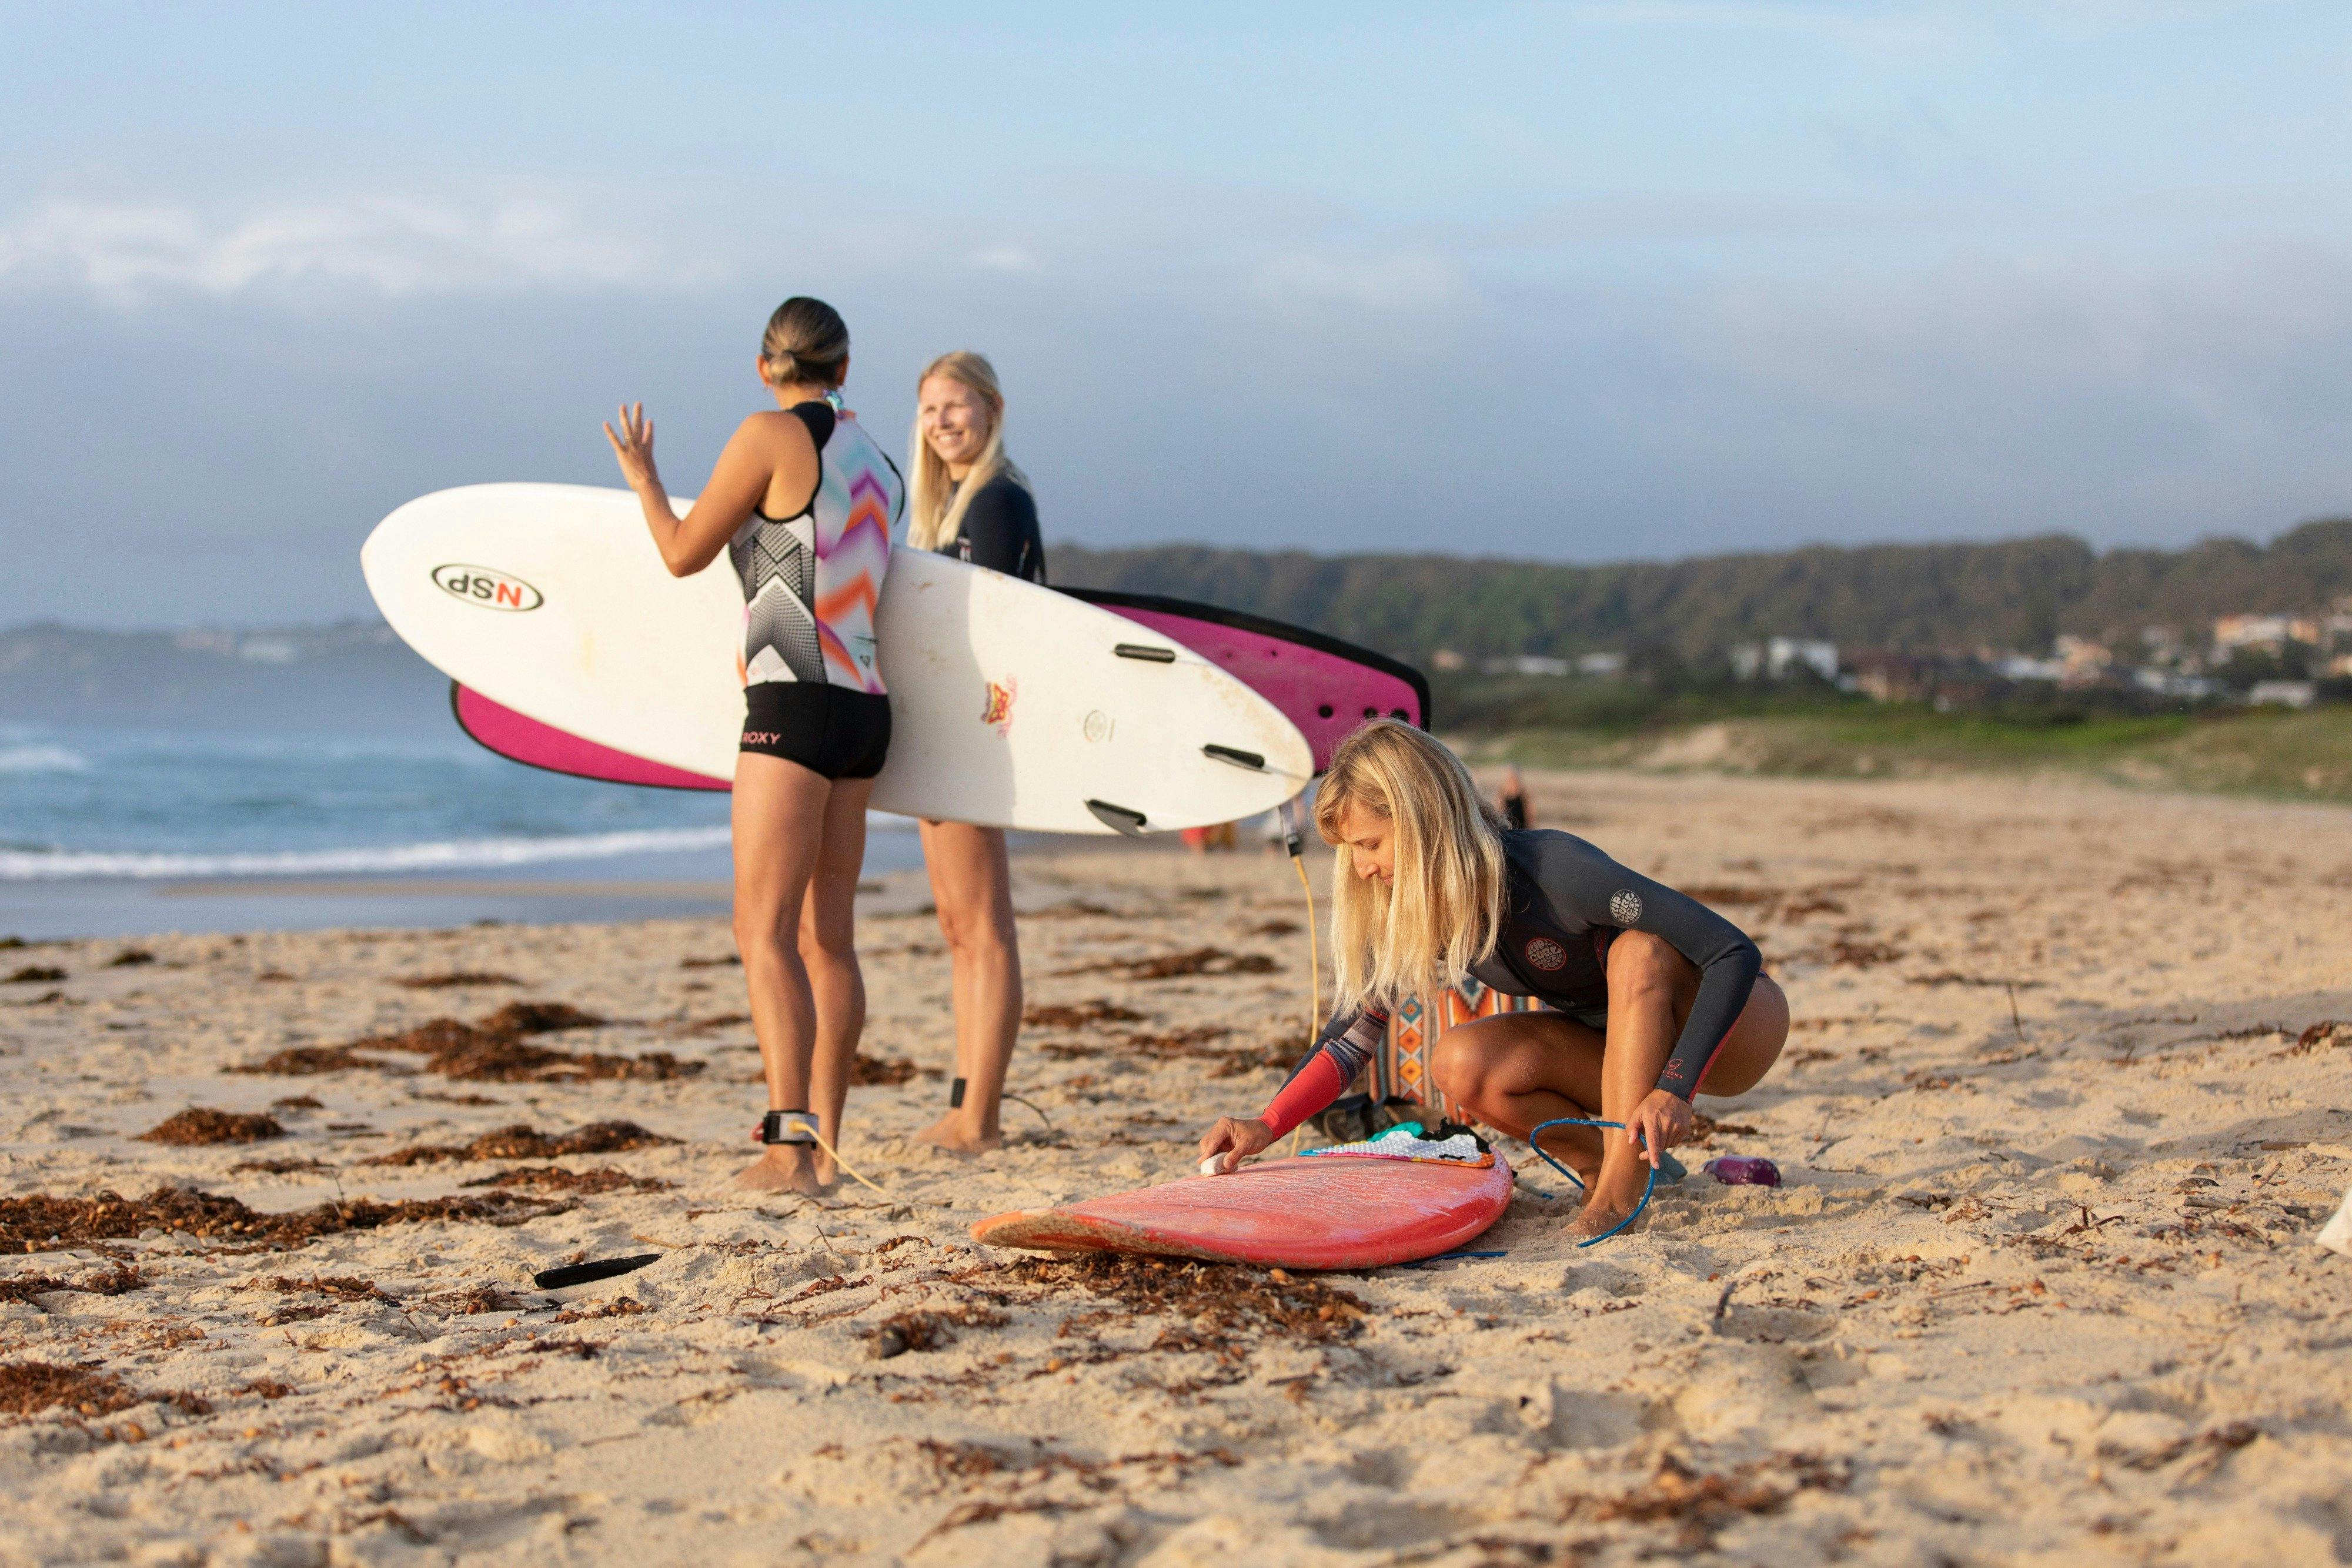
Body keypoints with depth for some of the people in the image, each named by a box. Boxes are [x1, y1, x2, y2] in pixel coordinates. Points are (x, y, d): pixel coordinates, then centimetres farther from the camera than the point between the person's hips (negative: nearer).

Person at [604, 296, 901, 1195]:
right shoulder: (875, 464, 16)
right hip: (864, 708, 8)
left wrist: (641, 478, 18)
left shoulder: (771, 437, -6)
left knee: (764, 931, -12)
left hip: (795, 706, -8)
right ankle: (823, 1144, 16)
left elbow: (684, 553, 0)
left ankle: (790, 1143, -23)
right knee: (827, 936, 12)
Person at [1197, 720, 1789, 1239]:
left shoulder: (1552, 868, -33)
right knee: (1462, 1064, -20)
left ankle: (1622, 1183, -31)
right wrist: (1267, 1126, -18)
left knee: (1640, 951, -37)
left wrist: (1674, 1088, -44)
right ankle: (1626, 1163, -5)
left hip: (1734, 1025, -5)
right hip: (1625, 1047, 5)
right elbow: (1353, 1031, -4)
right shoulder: (1410, 913, -12)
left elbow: (1736, 953, -35)